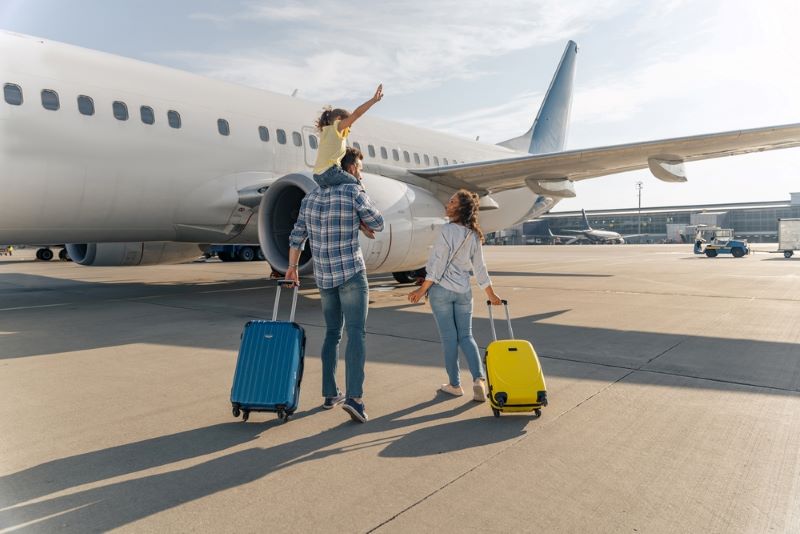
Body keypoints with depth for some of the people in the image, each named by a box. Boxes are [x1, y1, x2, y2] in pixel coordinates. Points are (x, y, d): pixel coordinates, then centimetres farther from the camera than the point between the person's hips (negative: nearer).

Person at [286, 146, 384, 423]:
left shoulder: (310, 197, 9)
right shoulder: (354, 193, -9)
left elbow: (297, 236, 13)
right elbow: (377, 224, 0)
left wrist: (292, 267, 23)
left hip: (323, 276, 6)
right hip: (351, 273, -6)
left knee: (332, 333, 15)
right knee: (356, 333, -7)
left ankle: (330, 394, 19)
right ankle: (354, 397, -17)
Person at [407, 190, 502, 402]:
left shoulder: (448, 230, -15)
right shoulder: (474, 235, 4)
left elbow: (438, 265, -15)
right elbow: (480, 268, 8)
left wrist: (422, 290, -9)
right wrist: (491, 294, 18)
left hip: (441, 289, -5)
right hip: (464, 291, 5)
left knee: (449, 337, 5)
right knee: (466, 336, 11)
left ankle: (455, 384, 15)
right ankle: (479, 379, -4)